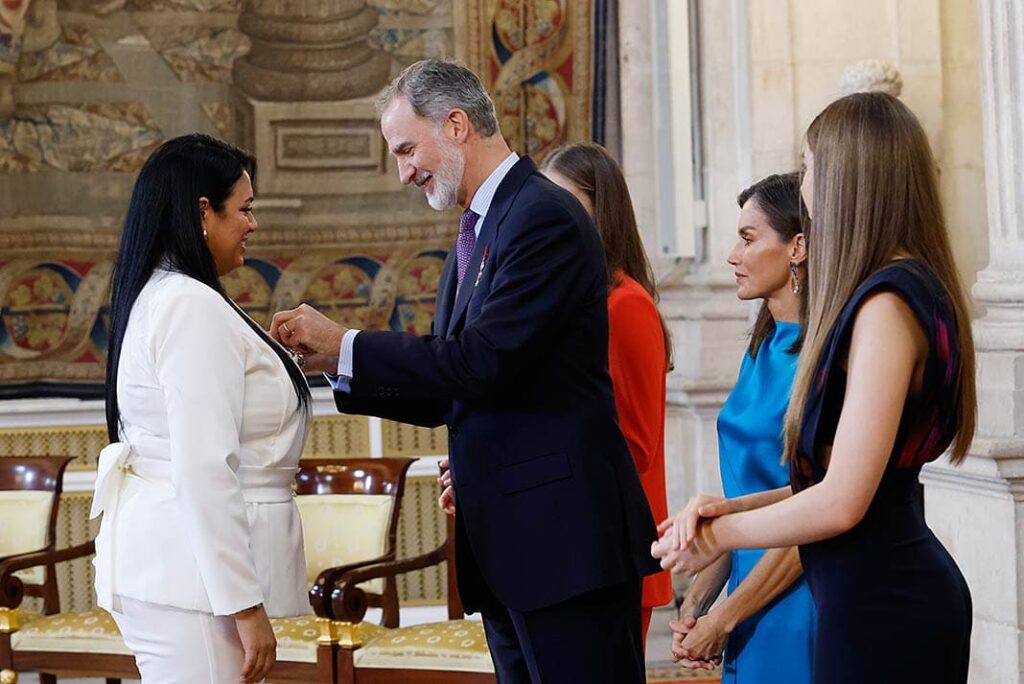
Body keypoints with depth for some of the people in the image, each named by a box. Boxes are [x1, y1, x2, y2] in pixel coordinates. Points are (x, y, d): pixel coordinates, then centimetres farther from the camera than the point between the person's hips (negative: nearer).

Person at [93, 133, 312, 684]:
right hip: (195, 575, -10)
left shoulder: (156, 297, 16)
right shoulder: (194, 307, -15)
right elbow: (206, 470, -21)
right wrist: (246, 606, -20)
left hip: (159, 555, 10)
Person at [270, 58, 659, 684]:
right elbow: (446, 396, 17)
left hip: (563, 531, -9)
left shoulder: (544, 216, -11)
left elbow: (484, 363, -21)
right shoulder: (477, 236, 18)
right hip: (506, 541, 9)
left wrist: (344, 344, -13)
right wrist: (332, 361, 5)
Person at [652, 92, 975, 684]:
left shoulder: (885, 306, -18)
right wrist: (732, 507, 4)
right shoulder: (916, 290, 12)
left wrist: (721, 533, -5)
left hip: (880, 606, -9)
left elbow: (841, 504, -21)